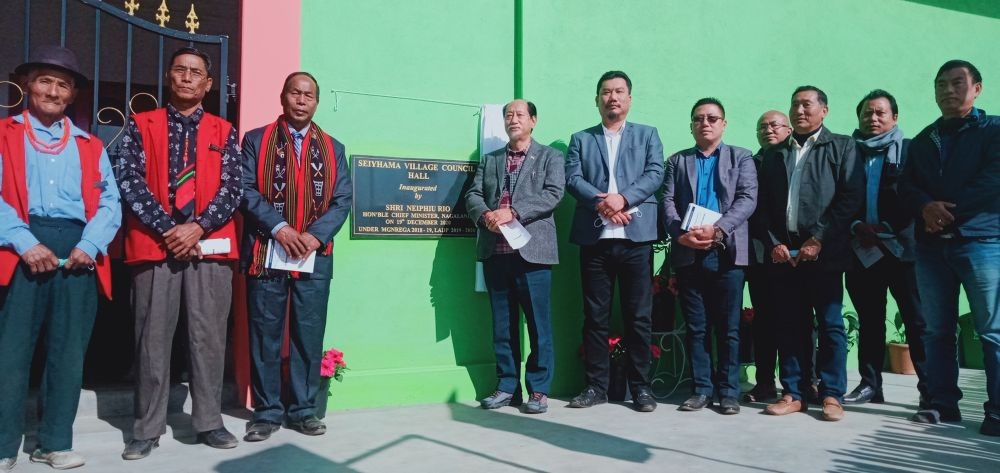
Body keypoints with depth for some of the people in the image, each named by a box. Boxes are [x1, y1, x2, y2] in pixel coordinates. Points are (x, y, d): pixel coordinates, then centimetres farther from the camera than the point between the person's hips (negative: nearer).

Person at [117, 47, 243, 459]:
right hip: (155, 243, -1)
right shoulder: (140, 126, 10)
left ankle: (209, 422, 14)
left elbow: (233, 187, 3)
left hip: (210, 246, 1)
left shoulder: (224, 131, 12)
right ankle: (147, 428, 14)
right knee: (153, 337, 3)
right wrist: (166, 229, -12)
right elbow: (129, 181, -1)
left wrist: (198, 227, -10)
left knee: (209, 336, 3)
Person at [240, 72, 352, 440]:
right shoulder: (256, 140, 7)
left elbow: (343, 200, 5)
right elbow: (246, 190, -4)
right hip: (265, 253, -2)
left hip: (314, 258, 2)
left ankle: (304, 409, 17)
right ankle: (267, 411, 14)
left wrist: (316, 234, -10)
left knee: (309, 336, 6)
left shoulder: (333, 148, 13)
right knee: (265, 336, 4)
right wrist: (279, 227, -16)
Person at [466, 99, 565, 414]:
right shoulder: (489, 160, 20)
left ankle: (539, 389, 8)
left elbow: (553, 194, -7)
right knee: (503, 324, 9)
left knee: (538, 324, -1)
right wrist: (485, 215, -11)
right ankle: (507, 386, 17)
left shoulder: (550, 157, 8)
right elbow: (473, 195, 12)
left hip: (532, 250, -4)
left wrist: (512, 212, -17)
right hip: (495, 251, 4)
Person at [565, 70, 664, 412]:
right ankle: (596, 386, 12)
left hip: (636, 236, -1)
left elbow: (655, 173, 0)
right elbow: (572, 178, 2)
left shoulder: (647, 135, 15)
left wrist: (623, 198, -16)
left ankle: (640, 387, 10)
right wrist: (600, 202, -16)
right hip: (594, 238, 1)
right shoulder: (581, 139, 16)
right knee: (595, 316, 4)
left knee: (638, 316, 1)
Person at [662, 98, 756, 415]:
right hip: (688, 254, 2)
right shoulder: (677, 161, 16)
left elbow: (747, 200, -3)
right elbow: (668, 202, 5)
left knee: (729, 328, 2)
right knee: (696, 327, 6)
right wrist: (680, 234, -13)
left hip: (727, 253, -2)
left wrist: (718, 229, -17)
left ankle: (729, 391, 11)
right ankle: (701, 389, 13)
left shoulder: (741, 158, 11)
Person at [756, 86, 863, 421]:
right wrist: (773, 243, -2)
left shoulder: (841, 147, 7)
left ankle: (832, 395, 9)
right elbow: (763, 205, 12)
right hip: (782, 253, 3)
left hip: (824, 252, -3)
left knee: (830, 325, 0)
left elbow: (851, 197, -4)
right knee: (790, 326, 5)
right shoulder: (773, 155, 17)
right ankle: (793, 394, 12)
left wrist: (818, 239, -11)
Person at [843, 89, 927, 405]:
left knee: (917, 320, -2)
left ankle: (930, 388, 4)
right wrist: (857, 227, -8)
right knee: (869, 320, 9)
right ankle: (870, 384, 15)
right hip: (862, 249, 3)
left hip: (902, 246, -2)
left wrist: (887, 230, -9)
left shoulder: (909, 150, 6)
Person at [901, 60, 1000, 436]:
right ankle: (942, 402, 12)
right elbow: (907, 186, 9)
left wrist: (949, 212, -10)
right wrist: (926, 207, -11)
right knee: (936, 329, 5)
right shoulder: (923, 140, 19)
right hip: (931, 245, 5)